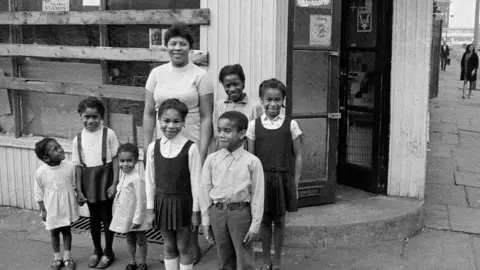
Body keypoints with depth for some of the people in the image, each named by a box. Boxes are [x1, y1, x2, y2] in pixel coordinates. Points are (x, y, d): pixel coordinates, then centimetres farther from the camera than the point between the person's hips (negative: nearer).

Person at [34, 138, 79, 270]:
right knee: (54, 232, 15)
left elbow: (75, 185, 1)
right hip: (52, 209, -1)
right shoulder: (41, 172, -18)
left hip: (67, 207, 1)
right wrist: (43, 210, -4)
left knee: (66, 231, 15)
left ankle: (67, 257, 31)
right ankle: (57, 258, 33)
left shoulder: (69, 167, -14)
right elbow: (38, 193, -7)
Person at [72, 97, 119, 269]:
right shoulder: (78, 139, 1)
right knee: (94, 217, 15)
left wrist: (115, 183, -10)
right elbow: (78, 166, 4)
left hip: (105, 178, -3)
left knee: (106, 216, 7)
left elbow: (115, 159, -6)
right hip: (88, 181, 3)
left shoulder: (108, 134, -8)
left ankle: (108, 252, 23)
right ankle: (97, 250, 33)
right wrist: (79, 190, 1)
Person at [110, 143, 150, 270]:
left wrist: (137, 219, -19)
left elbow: (141, 200, -22)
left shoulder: (137, 178, -24)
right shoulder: (123, 174, 2)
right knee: (129, 240, 20)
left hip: (136, 217, -7)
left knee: (140, 240, 11)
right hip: (125, 217, 7)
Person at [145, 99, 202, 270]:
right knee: (169, 246, 16)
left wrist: (195, 210, -6)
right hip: (162, 202, 3)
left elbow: (195, 182, -9)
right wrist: (150, 208, 3)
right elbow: (150, 180, 2)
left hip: (183, 202, -3)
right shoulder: (153, 147, -4)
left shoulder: (190, 148, -14)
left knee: (183, 247, 10)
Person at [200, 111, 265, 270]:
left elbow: (257, 195, -6)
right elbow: (205, 191, 4)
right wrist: (206, 221, 4)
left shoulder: (252, 162, -8)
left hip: (241, 212, -2)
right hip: (217, 212, 3)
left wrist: (255, 225, -6)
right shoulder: (212, 160, -1)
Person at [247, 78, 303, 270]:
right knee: (264, 220, 11)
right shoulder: (254, 125, -1)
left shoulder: (290, 124, -4)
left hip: (283, 179, -1)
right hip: (262, 179, 1)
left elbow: (297, 156, 0)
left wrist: (295, 184, -2)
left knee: (279, 220, 10)